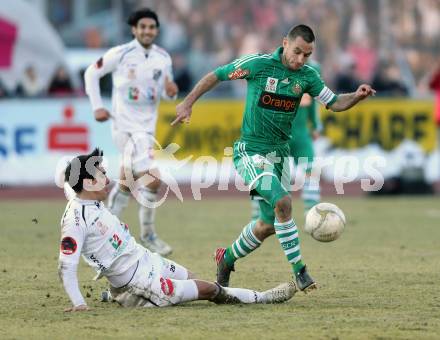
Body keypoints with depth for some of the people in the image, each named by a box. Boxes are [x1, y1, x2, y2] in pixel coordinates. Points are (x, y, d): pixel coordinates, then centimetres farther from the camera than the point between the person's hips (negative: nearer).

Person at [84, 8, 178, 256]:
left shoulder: (163, 58, 4)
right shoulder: (120, 54, -11)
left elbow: (165, 92, 13)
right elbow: (92, 73, 1)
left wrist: (171, 91, -11)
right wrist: (97, 106, -5)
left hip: (147, 127, 7)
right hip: (126, 126, -6)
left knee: (128, 182, 16)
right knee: (153, 180, -17)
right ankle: (148, 235, -1)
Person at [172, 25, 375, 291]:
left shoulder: (307, 75, 1)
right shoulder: (258, 64, -13)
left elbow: (335, 103, 3)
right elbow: (216, 76, -3)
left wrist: (358, 96, -16)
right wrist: (188, 103, -6)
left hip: (280, 153, 6)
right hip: (251, 151, -6)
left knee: (269, 224, 10)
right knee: (282, 202, -27)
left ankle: (226, 259, 35)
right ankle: (299, 270, -21)